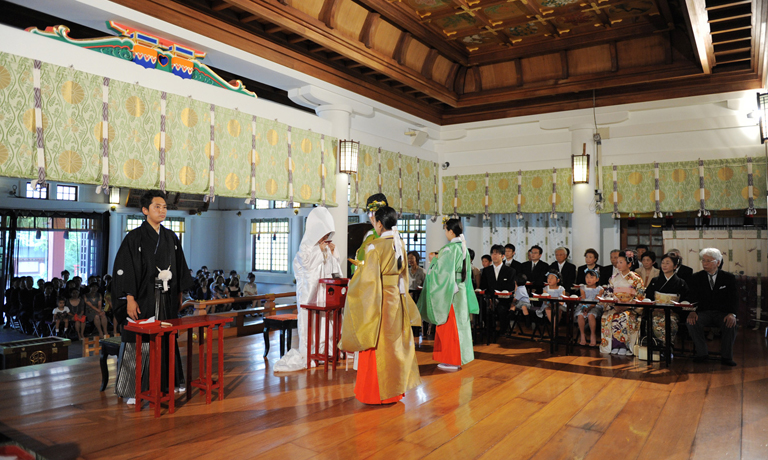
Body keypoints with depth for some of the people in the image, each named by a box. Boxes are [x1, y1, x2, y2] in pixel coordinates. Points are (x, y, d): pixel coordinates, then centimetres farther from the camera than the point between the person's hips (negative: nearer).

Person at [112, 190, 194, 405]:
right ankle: (131, 389, 10)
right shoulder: (134, 238, -7)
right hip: (142, 300, -5)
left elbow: (179, 268, 16)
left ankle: (166, 382, 25)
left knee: (166, 339, 12)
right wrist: (130, 299, -17)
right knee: (138, 342, -1)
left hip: (166, 299, 5)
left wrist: (179, 294, 13)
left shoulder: (171, 238, 9)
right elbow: (124, 270, -11)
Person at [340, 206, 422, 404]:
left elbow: (369, 278, -17)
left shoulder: (375, 246, -16)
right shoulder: (400, 244, 5)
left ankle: (377, 391, 12)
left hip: (380, 299, -7)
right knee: (395, 342, 15)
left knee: (378, 345, 3)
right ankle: (396, 387, 26)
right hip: (397, 299, 7)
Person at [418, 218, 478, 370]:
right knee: (459, 323, 14)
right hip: (460, 292, 9)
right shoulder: (463, 248, 8)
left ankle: (451, 361, 7)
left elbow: (442, 270, -20)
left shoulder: (450, 249, -19)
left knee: (449, 325, 0)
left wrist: (434, 260, -2)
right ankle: (458, 357, 24)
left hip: (449, 292, -9)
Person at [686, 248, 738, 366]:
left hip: (722, 312, -1)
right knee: (691, 322, -30)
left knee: (731, 324, -33)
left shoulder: (728, 277, 6)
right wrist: (692, 311, -23)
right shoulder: (696, 277, 7)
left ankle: (726, 356, -15)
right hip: (703, 312, 1)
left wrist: (731, 314, -23)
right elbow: (692, 297, -2)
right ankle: (702, 353, -13)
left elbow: (734, 298, -3)